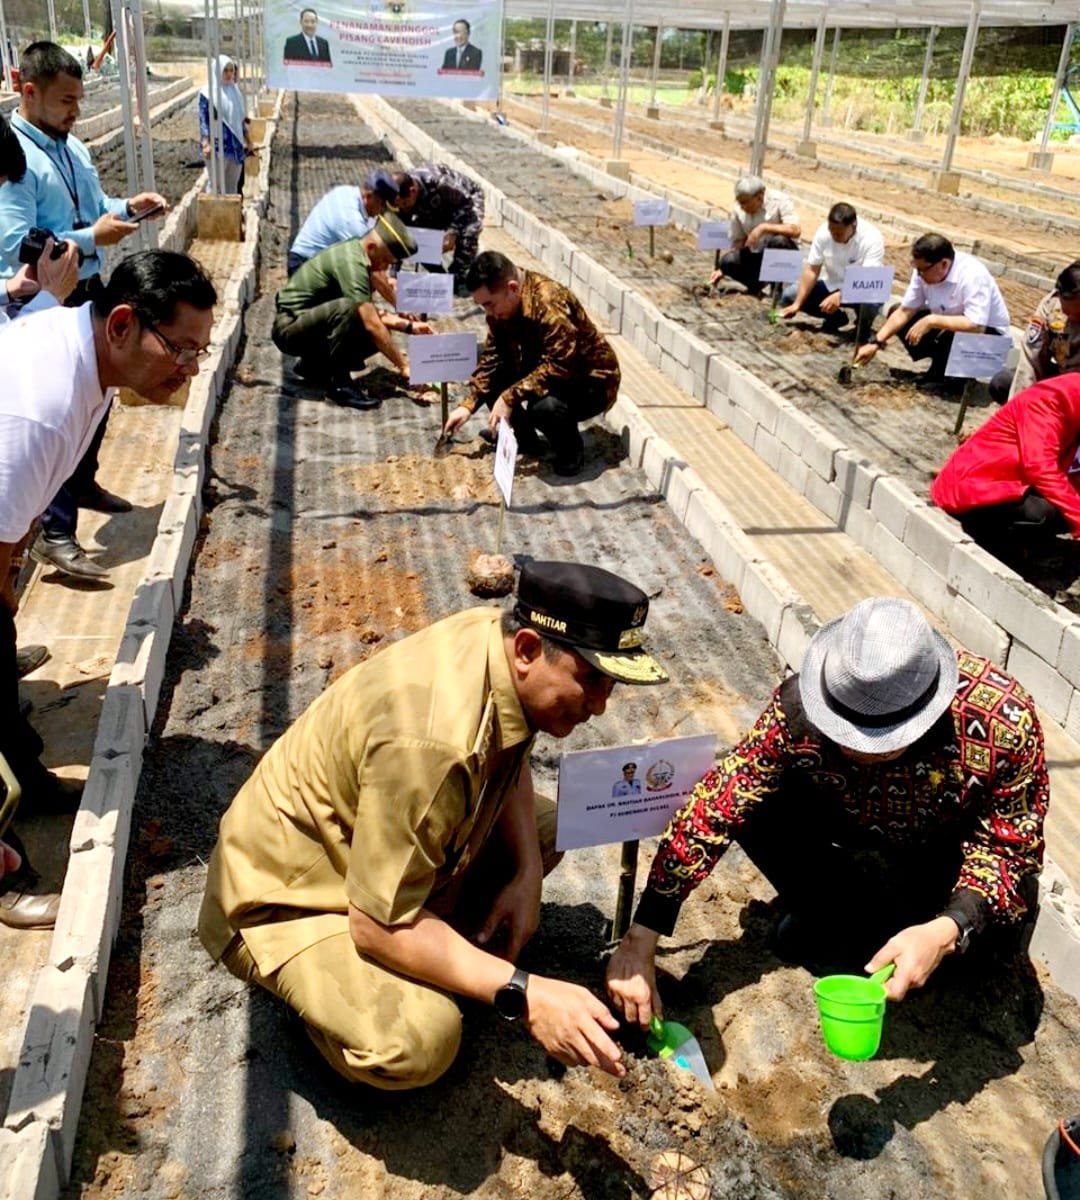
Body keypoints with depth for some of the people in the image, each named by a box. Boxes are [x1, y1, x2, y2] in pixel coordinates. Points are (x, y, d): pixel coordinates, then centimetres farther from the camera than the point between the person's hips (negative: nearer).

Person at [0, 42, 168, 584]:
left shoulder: (72, 146, 6)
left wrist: (126, 208, -1)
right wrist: (93, 238, -27)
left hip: (88, 291, 9)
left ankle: (83, 483, 45)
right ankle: (54, 534, 4)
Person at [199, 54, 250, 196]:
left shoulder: (235, 91, 11)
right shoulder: (207, 92, -8)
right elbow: (203, 119, -13)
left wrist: (247, 139, 20)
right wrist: (205, 143, -23)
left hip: (235, 144, 6)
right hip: (217, 146, -6)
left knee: (233, 183, 11)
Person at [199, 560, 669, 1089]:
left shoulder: (496, 632, -12)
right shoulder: (432, 742, -38)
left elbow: (511, 764, 8)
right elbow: (378, 924, -31)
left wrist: (527, 873, -7)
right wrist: (523, 994, -34)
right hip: (288, 900, -8)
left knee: (544, 824, 5)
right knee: (420, 1040, -31)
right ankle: (324, 991, 1)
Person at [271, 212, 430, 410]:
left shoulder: (357, 255, 6)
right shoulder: (350, 263, -23)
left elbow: (370, 314, 14)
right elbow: (371, 324, -28)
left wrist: (409, 326, 3)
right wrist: (404, 366, -26)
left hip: (312, 325, 9)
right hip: (290, 328, -9)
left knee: (380, 337, -4)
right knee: (345, 308, -34)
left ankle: (314, 365, 11)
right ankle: (339, 384, -22)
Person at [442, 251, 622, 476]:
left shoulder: (549, 304, -32)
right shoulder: (500, 304, -6)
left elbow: (558, 367, -35)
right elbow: (492, 358, -1)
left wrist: (510, 397, -37)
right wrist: (467, 405, -9)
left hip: (591, 380, -8)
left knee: (544, 406, -36)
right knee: (491, 378, -6)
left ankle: (571, 450, -5)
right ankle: (526, 439, 12)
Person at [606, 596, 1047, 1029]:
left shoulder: (1003, 720, -36)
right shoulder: (800, 705, -32)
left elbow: (1010, 847, -23)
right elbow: (712, 811, -29)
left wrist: (946, 930, -42)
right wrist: (639, 943, -31)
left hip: (956, 853, -1)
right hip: (857, 834, 2)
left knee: (1000, 927, -31)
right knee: (749, 801, -23)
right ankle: (832, 918, 1)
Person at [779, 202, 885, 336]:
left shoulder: (872, 238, -27)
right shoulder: (823, 232, -17)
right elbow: (811, 270, -12)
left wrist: (840, 296, -50)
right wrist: (797, 304, -21)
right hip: (833, 285, 4)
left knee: (871, 302, -40)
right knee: (789, 295, -11)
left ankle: (863, 325, 0)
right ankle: (835, 317, 11)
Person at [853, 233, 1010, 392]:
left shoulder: (972, 276, -33)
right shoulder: (924, 271, -15)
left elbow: (976, 326, -41)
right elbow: (904, 312, -7)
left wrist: (931, 321, -36)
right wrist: (875, 343, -15)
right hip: (948, 325, 7)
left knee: (953, 337, -38)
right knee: (895, 314, -5)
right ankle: (940, 369, 1)